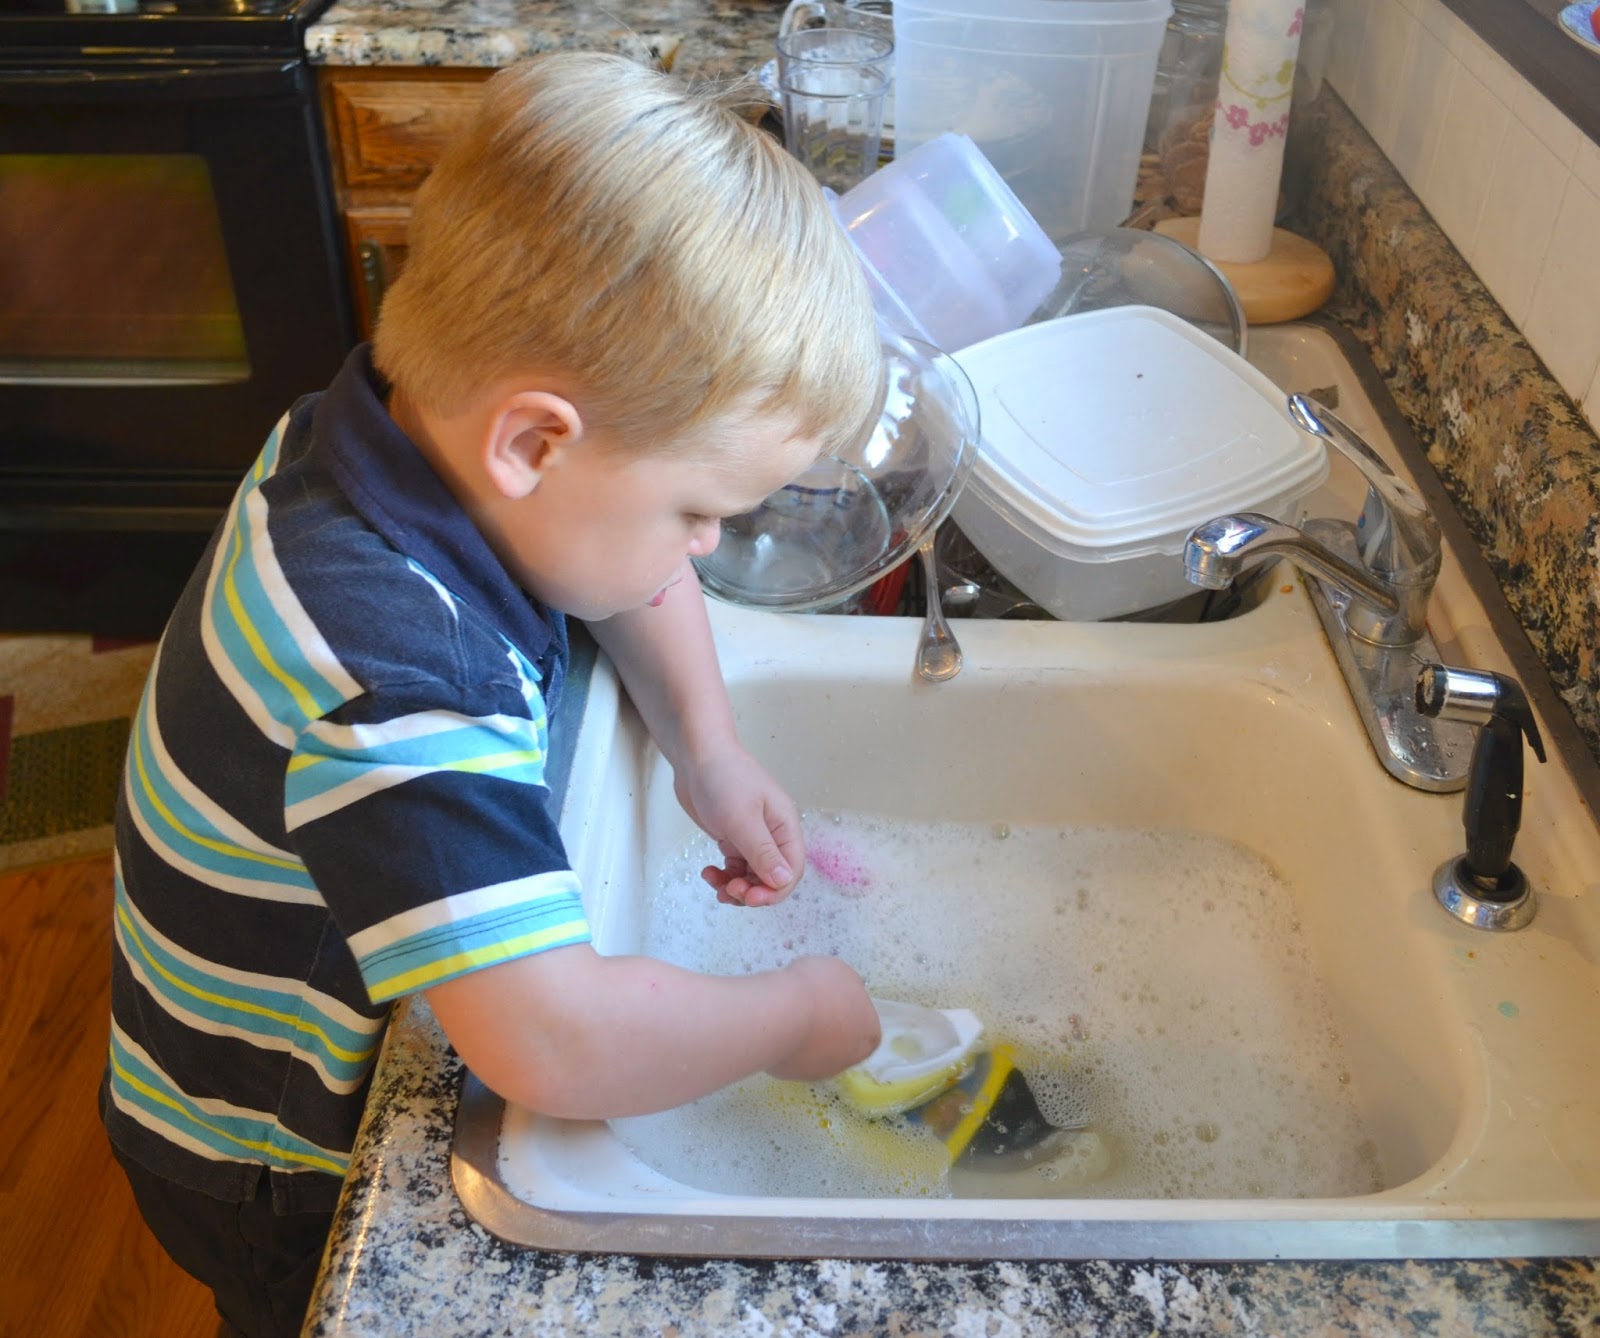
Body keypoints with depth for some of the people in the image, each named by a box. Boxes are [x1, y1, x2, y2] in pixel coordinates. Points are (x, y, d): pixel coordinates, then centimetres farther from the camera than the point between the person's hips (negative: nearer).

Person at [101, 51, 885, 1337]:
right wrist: (792, 1017, -29)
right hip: (278, 1180, -7)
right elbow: (556, 1041, -47)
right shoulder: (384, 668, -44)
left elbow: (636, 575, 4)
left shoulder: (425, 421, -16)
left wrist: (710, 750, -10)